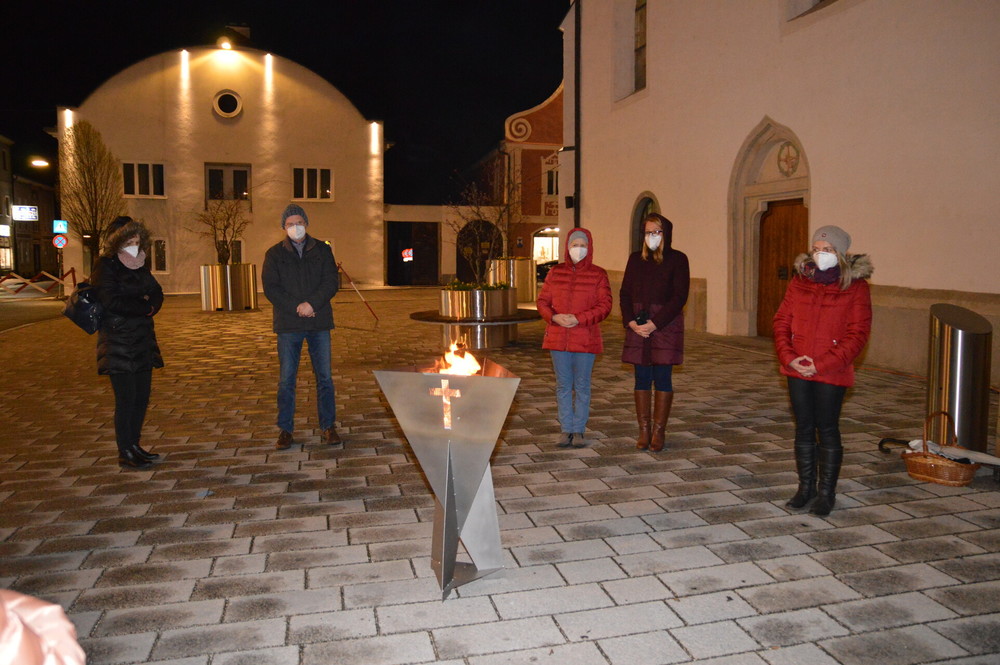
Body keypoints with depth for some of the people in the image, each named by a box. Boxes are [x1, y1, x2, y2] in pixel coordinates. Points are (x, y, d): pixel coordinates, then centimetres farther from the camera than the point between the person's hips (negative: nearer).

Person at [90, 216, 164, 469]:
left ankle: (134, 445, 20)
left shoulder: (139, 266, 14)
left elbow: (157, 295, 11)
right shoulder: (106, 267, -7)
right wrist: (144, 308, -7)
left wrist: (147, 307, -9)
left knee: (142, 395, 8)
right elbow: (113, 302, -17)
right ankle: (125, 453, 3)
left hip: (142, 339, 7)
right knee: (126, 398, -6)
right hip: (118, 342, -7)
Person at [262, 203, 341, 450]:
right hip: (288, 325, 0)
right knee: (286, 380, 3)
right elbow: (271, 288, -2)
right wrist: (297, 307, -14)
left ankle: (328, 427, 14)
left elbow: (332, 282, -1)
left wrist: (312, 303, -16)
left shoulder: (322, 250, 8)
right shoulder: (275, 254, 6)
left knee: (324, 377, 4)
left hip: (319, 323, 1)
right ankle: (285, 430, 12)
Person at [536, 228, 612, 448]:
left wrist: (578, 319, -18)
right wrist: (554, 317, -14)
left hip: (585, 339, -2)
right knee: (563, 385, 7)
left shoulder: (598, 274, 0)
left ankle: (579, 430, 14)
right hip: (558, 338, 2)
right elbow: (542, 301, 6)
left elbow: (604, 306, -7)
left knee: (582, 385, 4)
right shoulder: (556, 272, 8)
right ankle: (566, 429, 16)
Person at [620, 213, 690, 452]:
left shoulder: (677, 259, 0)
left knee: (662, 379, 0)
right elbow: (625, 293, 7)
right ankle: (644, 431, 12)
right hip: (638, 326, 3)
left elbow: (679, 297, -8)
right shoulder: (635, 259, 11)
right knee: (642, 379, 5)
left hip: (665, 325, -3)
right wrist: (631, 322, -9)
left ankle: (658, 432, 8)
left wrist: (655, 323, -16)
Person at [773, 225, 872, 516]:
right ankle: (806, 487, 25)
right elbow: (782, 320, 6)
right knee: (803, 428, 12)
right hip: (797, 369, 4)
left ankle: (826, 492, 17)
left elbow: (858, 334, -9)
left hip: (831, 372, -4)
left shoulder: (855, 286, -5)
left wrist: (823, 364, -15)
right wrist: (788, 356, -9)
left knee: (828, 430, 4)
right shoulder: (800, 280, 6)